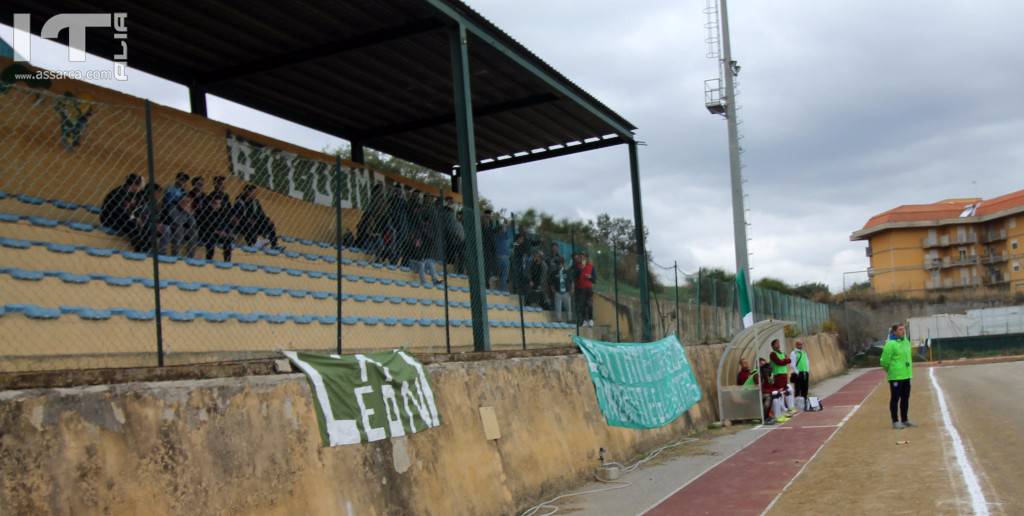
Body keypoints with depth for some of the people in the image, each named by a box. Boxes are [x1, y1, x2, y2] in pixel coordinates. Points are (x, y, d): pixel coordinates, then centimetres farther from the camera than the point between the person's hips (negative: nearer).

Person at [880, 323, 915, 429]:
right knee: (895, 398, 0)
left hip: (906, 375, 8)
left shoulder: (907, 342, 9)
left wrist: (908, 369, 18)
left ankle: (904, 420, 25)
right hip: (896, 377, -8)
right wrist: (890, 370, -2)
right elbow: (884, 361, -16)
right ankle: (895, 421, 7)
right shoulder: (891, 344, -17)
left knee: (905, 398, 14)